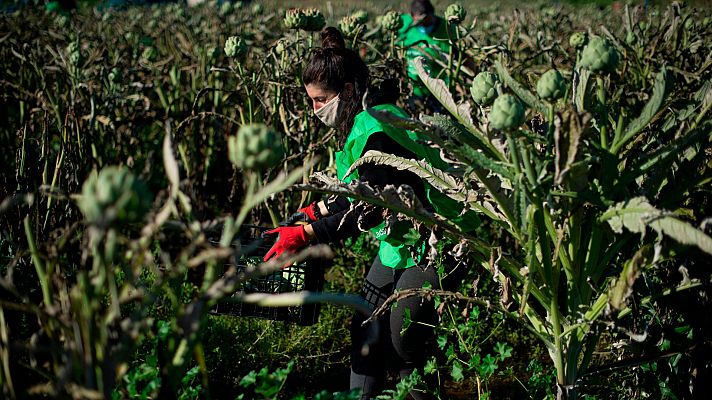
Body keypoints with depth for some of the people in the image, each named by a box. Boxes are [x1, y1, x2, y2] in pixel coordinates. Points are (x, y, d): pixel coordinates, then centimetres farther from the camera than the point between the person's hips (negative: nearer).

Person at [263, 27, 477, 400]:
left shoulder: (375, 131, -25)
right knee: (366, 326, 11)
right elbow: (360, 190, 16)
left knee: (403, 339, -4)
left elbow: (369, 209, -25)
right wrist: (313, 211, 8)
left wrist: (304, 235, -23)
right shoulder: (362, 121, 6)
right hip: (401, 238, 10)